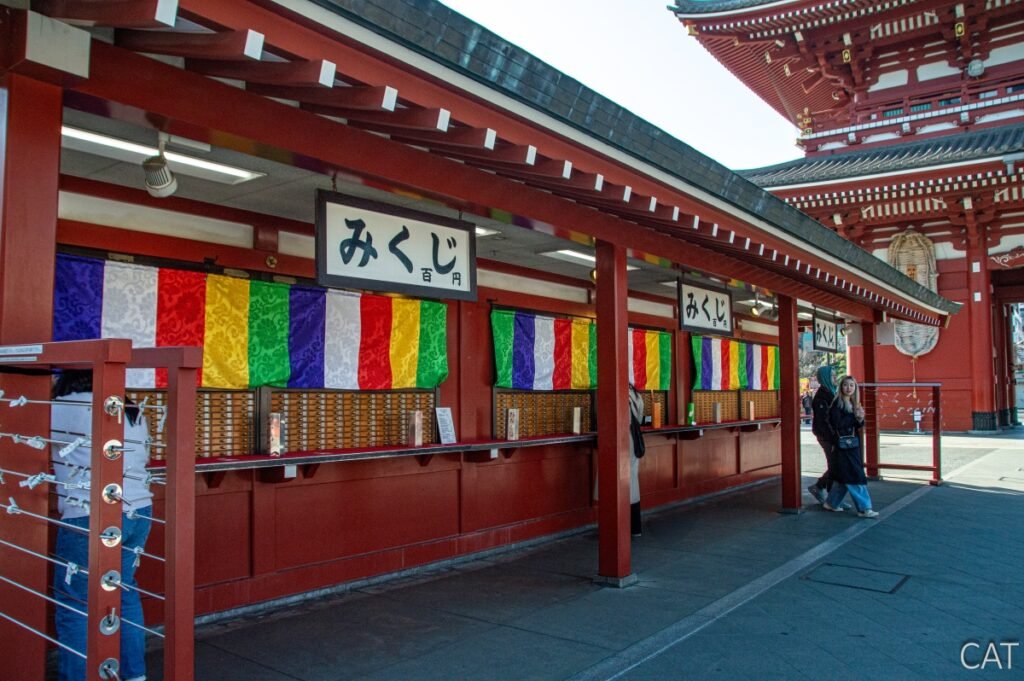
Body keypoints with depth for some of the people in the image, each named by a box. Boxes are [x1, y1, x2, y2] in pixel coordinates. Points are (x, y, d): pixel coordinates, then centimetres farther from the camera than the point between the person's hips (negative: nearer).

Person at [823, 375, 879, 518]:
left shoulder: (854, 403, 12)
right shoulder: (837, 404, -10)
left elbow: (857, 426, 12)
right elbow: (837, 424, -19)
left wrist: (860, 420, -9)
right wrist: (855, 416, -18)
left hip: (853, 444, 8)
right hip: (843, 445, -8)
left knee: (843, 477, 12)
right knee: (855, 476, -6)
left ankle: (831, 503, 24)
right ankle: (864, 508, -1)